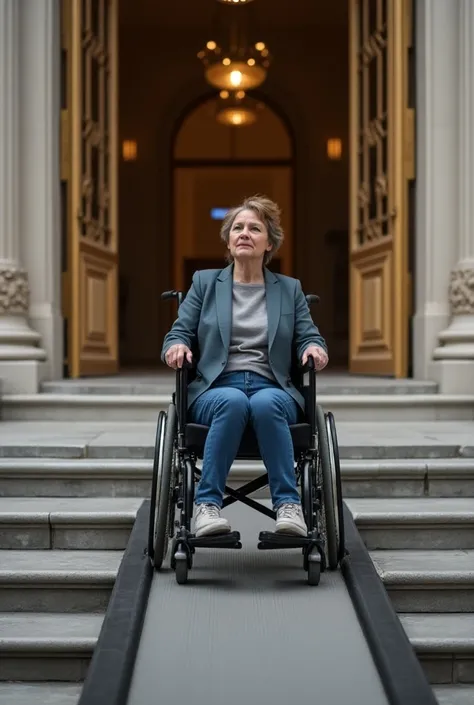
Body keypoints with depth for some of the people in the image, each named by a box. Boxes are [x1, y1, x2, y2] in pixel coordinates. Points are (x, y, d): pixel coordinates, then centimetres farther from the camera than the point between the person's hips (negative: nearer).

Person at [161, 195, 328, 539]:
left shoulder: (290, 289, 18)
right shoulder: (205, 282, 16)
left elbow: (309, 337, 11)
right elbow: (179, 334, 10)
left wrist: (315, 348, -14)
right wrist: (177, 347, -15)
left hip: (273, 390, 0)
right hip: (216, 389, 0)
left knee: (265, 403, -37)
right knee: (233, 402, -37)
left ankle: (288, 504, -32)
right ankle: (207, 504, -32)